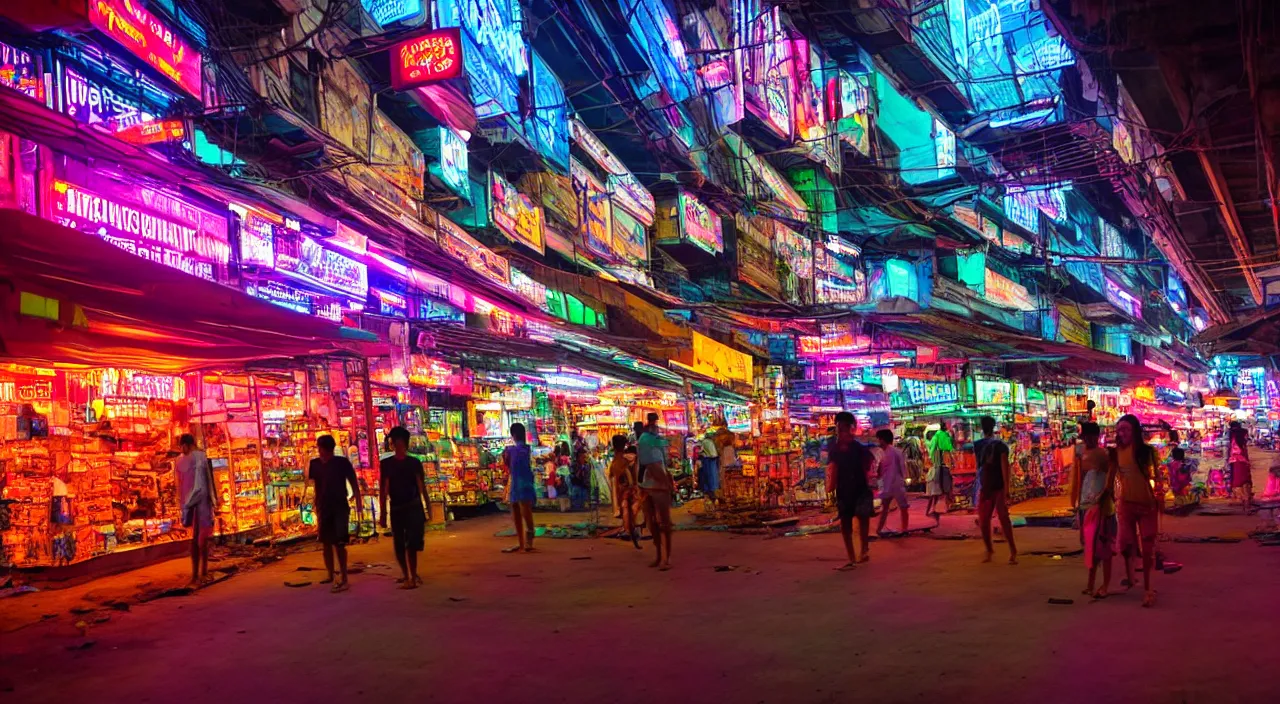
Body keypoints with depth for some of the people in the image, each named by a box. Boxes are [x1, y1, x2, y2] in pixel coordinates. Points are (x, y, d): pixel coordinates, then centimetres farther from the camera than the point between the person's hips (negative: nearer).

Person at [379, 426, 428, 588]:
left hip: (414, 507, -1)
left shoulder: (414, 462, 2)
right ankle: (407, 575, 22)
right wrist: (383, 512, -3)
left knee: (412, 543, -3)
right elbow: (383, 489, 1)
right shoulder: (386, 464, 1)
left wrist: (428, 507, 1)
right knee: (399, 544, 7)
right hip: (396, 509, 1)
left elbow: (422, 486, 3)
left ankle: (412, 576, 5)